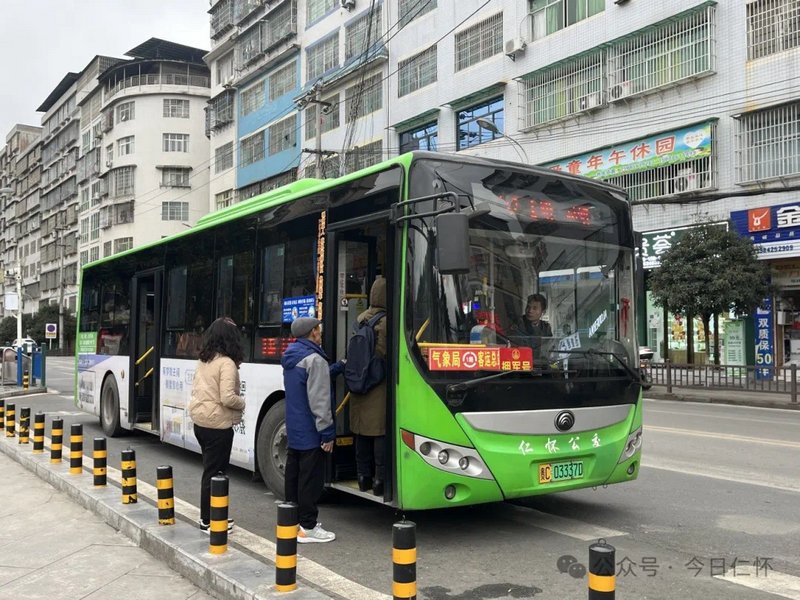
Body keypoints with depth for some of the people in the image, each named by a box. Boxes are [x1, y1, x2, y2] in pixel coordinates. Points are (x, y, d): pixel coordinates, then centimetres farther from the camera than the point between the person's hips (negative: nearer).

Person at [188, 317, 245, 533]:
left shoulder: (203, 361, 8)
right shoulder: (227, 363, -17)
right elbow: (228, 398, -23)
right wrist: (242, 403, -5)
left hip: (200, 421, 8)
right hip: (217, 425, -8)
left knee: (210, 469, 17)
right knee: (214, 472, 1)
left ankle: (208, 515, 26)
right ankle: (208, 521, 9)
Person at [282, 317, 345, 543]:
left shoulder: (291, 357, 10)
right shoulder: (314, 359, -18)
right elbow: (319, 401, -21)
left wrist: (339, 366, 20)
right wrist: (327, 432, -17)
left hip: (293, 431, 9)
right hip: (310, 433, -9)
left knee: (293, 475, 16)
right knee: (310, 480, -2)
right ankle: (307, 527, 3)